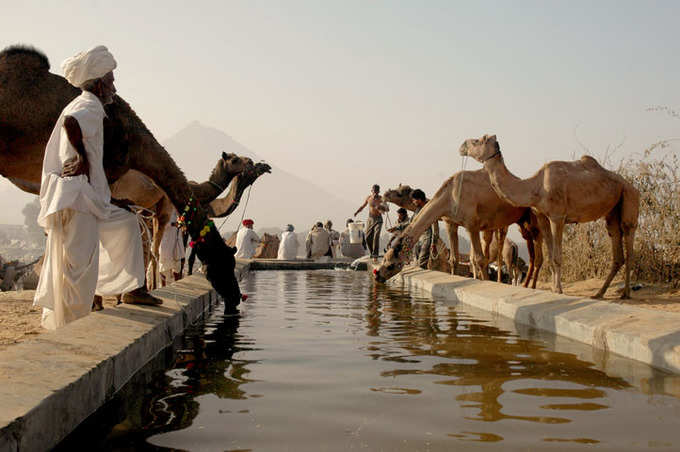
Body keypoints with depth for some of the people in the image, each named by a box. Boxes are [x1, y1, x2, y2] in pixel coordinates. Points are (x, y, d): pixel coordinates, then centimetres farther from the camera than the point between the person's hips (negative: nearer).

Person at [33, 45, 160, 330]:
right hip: (76, 197, -11)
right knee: (79, 263, -8)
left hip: (88, 199, 11)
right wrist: (83, 158, -20)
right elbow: (70, 122, -32)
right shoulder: (90, 106, -10)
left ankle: (132, 288, 19)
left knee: (126, 224, 19)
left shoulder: (81, 106, 21)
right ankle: (71, 324, -2)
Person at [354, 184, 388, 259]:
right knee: (368, 237, 2)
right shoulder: (369, 198, 1)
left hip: (378, 220, -4)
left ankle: (375, 254, -17)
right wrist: (357, 212, 2)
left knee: (376, 236, -20)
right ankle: (372, 253, 22)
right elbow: (363, 206, 17)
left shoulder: (381, 198, -10)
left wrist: (381, 207, -38)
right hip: (370, 219, 4)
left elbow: (387, 209, -19)